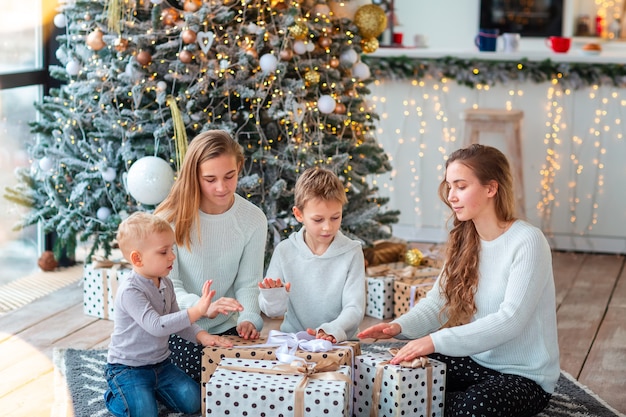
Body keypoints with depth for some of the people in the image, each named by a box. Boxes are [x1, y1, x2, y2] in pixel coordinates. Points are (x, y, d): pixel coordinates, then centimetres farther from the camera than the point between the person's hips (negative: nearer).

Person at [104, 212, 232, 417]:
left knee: (192, 400, -5)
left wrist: (201, 335, -8)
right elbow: (156, 326, -34)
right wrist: (196, 311, -38)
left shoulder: (166, 284, 3)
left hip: (160, 363, 7)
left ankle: (152, 389, 19)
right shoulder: (130, 291, -25)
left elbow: (177, 321, 11)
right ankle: (116, 397, 9)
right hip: (128, 368, -7)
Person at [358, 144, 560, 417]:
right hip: (477, 362, 6)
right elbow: (437, 302, 1)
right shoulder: (464, 241, 5)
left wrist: (437, 341, -35)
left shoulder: (527, 241, -19)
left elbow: (510, 321, -28)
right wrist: (400, 326, -20)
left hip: (526, 376, -6)